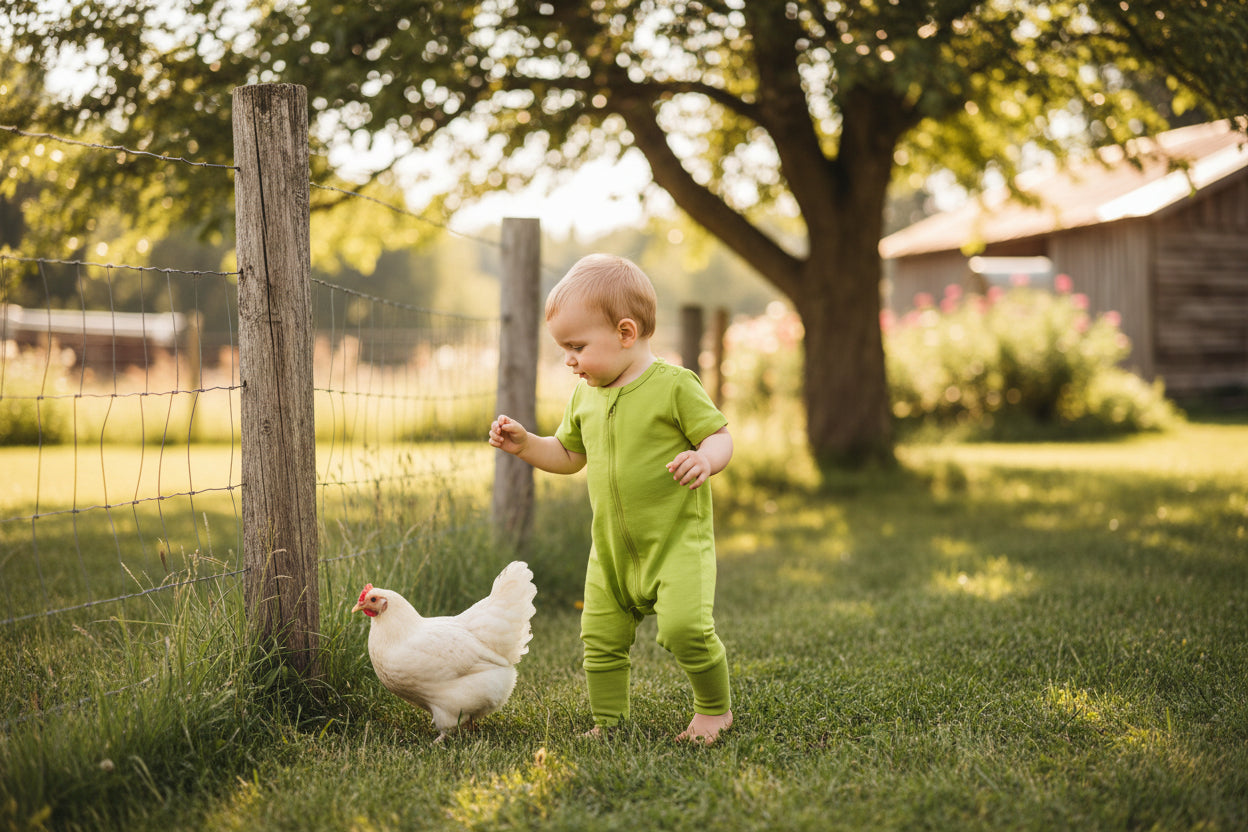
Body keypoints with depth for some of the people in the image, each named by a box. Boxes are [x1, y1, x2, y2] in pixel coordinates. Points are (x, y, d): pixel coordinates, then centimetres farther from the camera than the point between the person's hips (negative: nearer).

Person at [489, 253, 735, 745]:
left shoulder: (674, 385, -11)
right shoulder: (585, 396, 9)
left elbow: (720, 436, -8)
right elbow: (569, 455, 22)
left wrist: (705, 459, -30)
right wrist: (525, 445, 7)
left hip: (677, 538, -6)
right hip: (612, 547, 6)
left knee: (683, 626, -20)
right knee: (600, 639, 6)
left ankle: (715, 708, 4)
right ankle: (608, 724, 24)